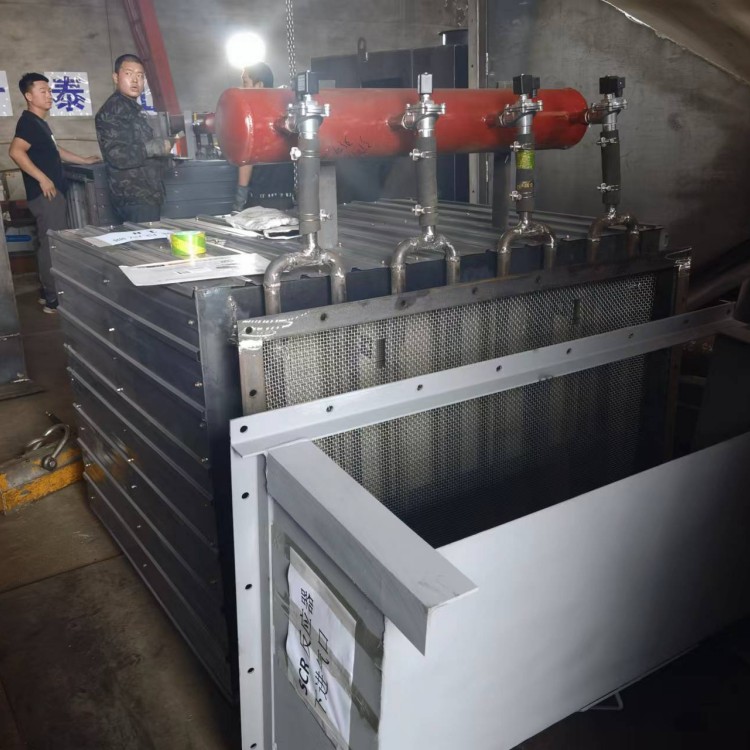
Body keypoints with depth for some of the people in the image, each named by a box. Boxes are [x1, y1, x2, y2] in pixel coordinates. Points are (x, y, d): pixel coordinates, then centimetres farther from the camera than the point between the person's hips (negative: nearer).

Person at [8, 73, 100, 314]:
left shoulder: (40, 122, 18)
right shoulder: (28, 122, -13)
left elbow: (52, 150, 34)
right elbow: (15, 151, -28)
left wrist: (83, 160, 37)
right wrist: (42, 179, -27)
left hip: (52, 193, 10)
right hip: (45, 193, -10)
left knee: (50, 244, 14)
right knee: (54, 245, -9)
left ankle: (48, 292, 22)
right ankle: (53, 299, -5)